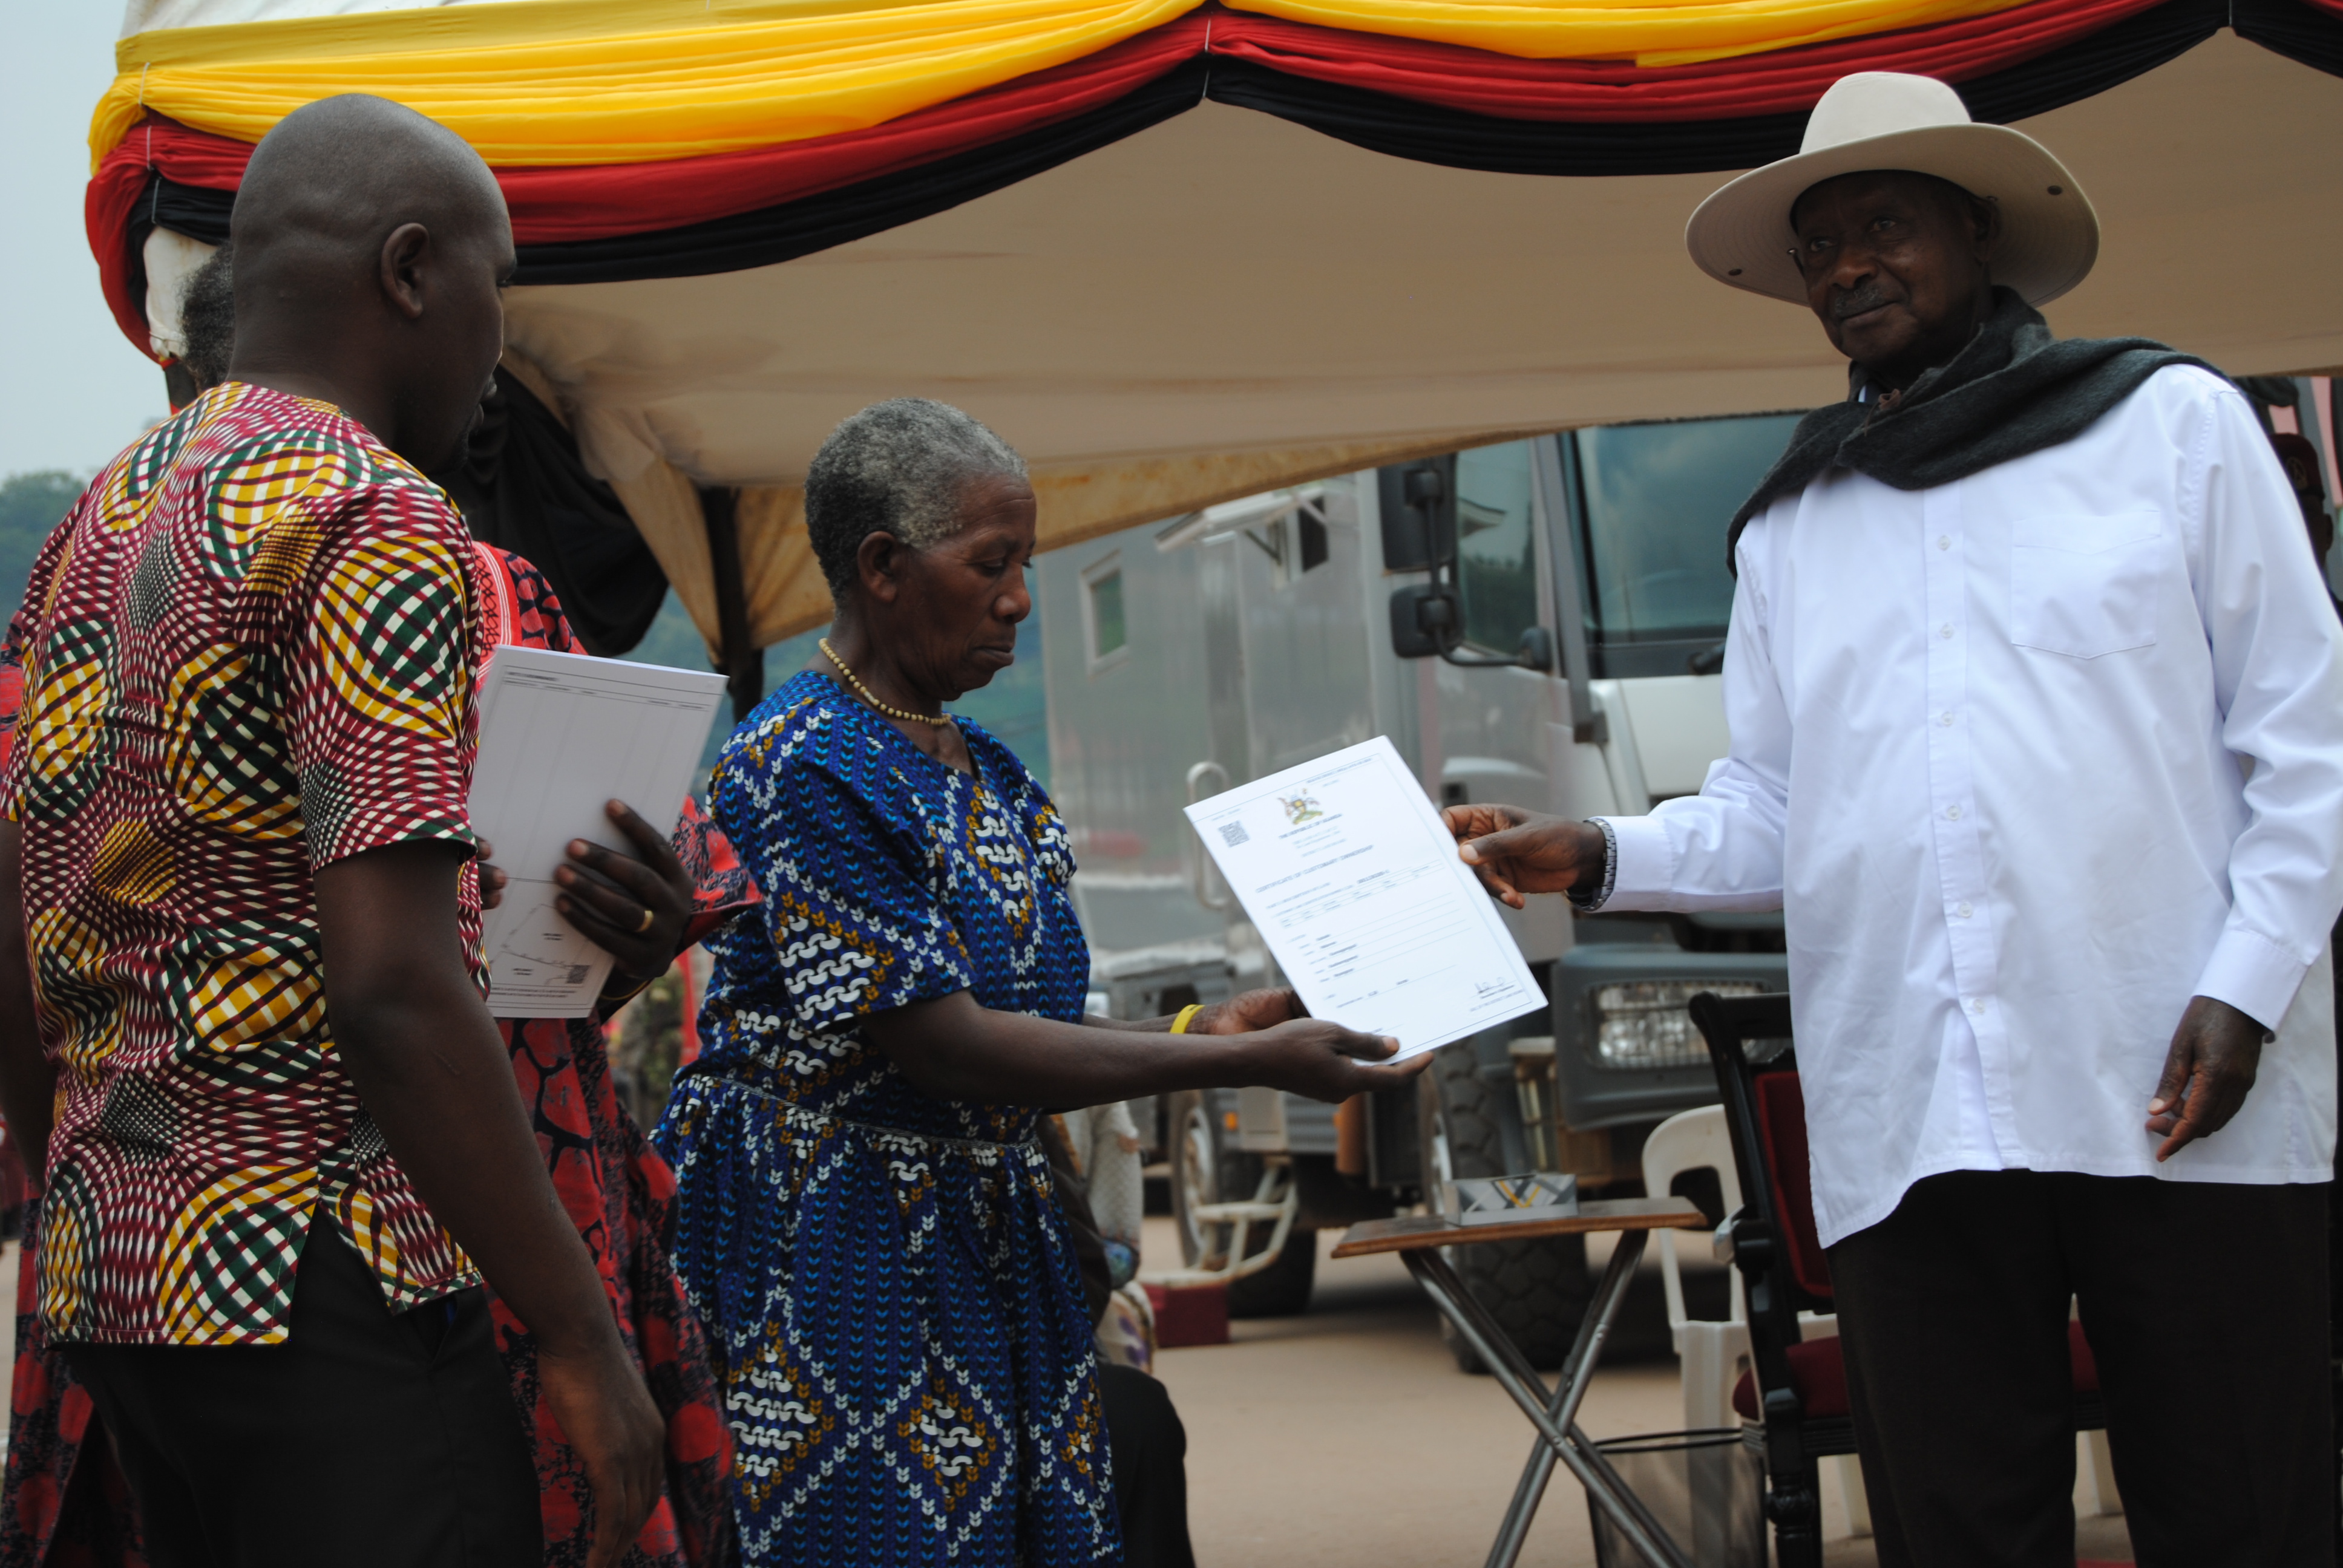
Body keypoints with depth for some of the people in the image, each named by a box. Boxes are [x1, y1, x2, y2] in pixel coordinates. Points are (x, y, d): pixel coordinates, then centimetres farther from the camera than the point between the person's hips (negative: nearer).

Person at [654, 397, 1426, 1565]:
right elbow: (940, 1046, -20)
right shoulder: (804, 767, -15)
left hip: (990, 1240, 8)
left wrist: (1194, 1028, 1)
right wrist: (1245, 1066, -19)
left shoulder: (984, 771, 13)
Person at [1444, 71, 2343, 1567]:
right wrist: (1599, 856, -3)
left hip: (2181, 1098, -3)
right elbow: (1773, 814, 15)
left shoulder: (2169, 422, 9)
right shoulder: (1791, 528, 19)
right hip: (1909, 1127, 3)